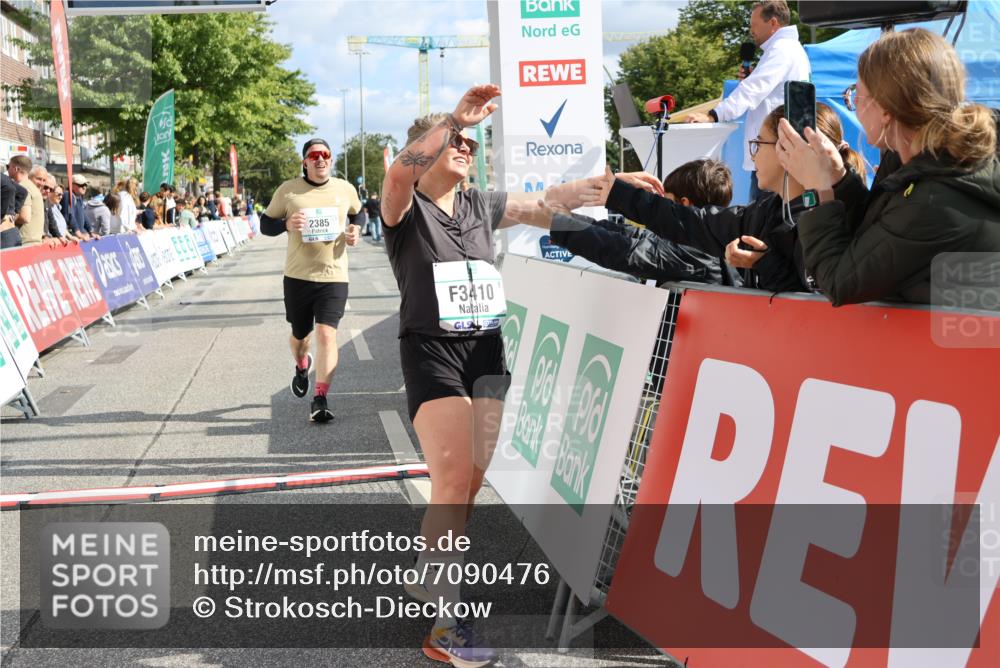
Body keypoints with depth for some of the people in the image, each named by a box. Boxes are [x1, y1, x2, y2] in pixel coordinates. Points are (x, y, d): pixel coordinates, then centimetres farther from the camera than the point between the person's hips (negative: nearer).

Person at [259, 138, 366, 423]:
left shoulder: (345, 189, 4)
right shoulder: (288, 190, -2)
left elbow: (359, 213, 23)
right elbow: (265, 223, 4)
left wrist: (356, 230, 0)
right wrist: (286, 224, -17)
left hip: (334, 276, 0)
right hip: (297, 276, 1)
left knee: (327, 334, -15)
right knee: (300, 335, 17)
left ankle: (320, 400, -11)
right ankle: (302, 367, 52)